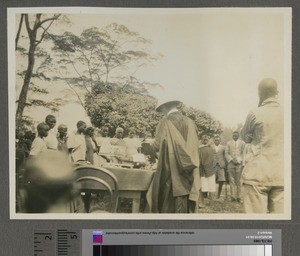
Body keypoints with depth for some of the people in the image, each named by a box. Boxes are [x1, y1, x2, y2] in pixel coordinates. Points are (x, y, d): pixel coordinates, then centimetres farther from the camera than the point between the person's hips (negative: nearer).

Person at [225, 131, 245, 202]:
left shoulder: (242, 143, 10)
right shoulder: (229, 143, 14)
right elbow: (226, 153, 10)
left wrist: (238, 160, -8)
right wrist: (231, 159, -4)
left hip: (239, 163, -1)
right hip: (231, 163, 1)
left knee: (239, 180, -5)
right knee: (232, 180, -4)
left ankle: (238, 197, -4)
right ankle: (233, 196, -5)